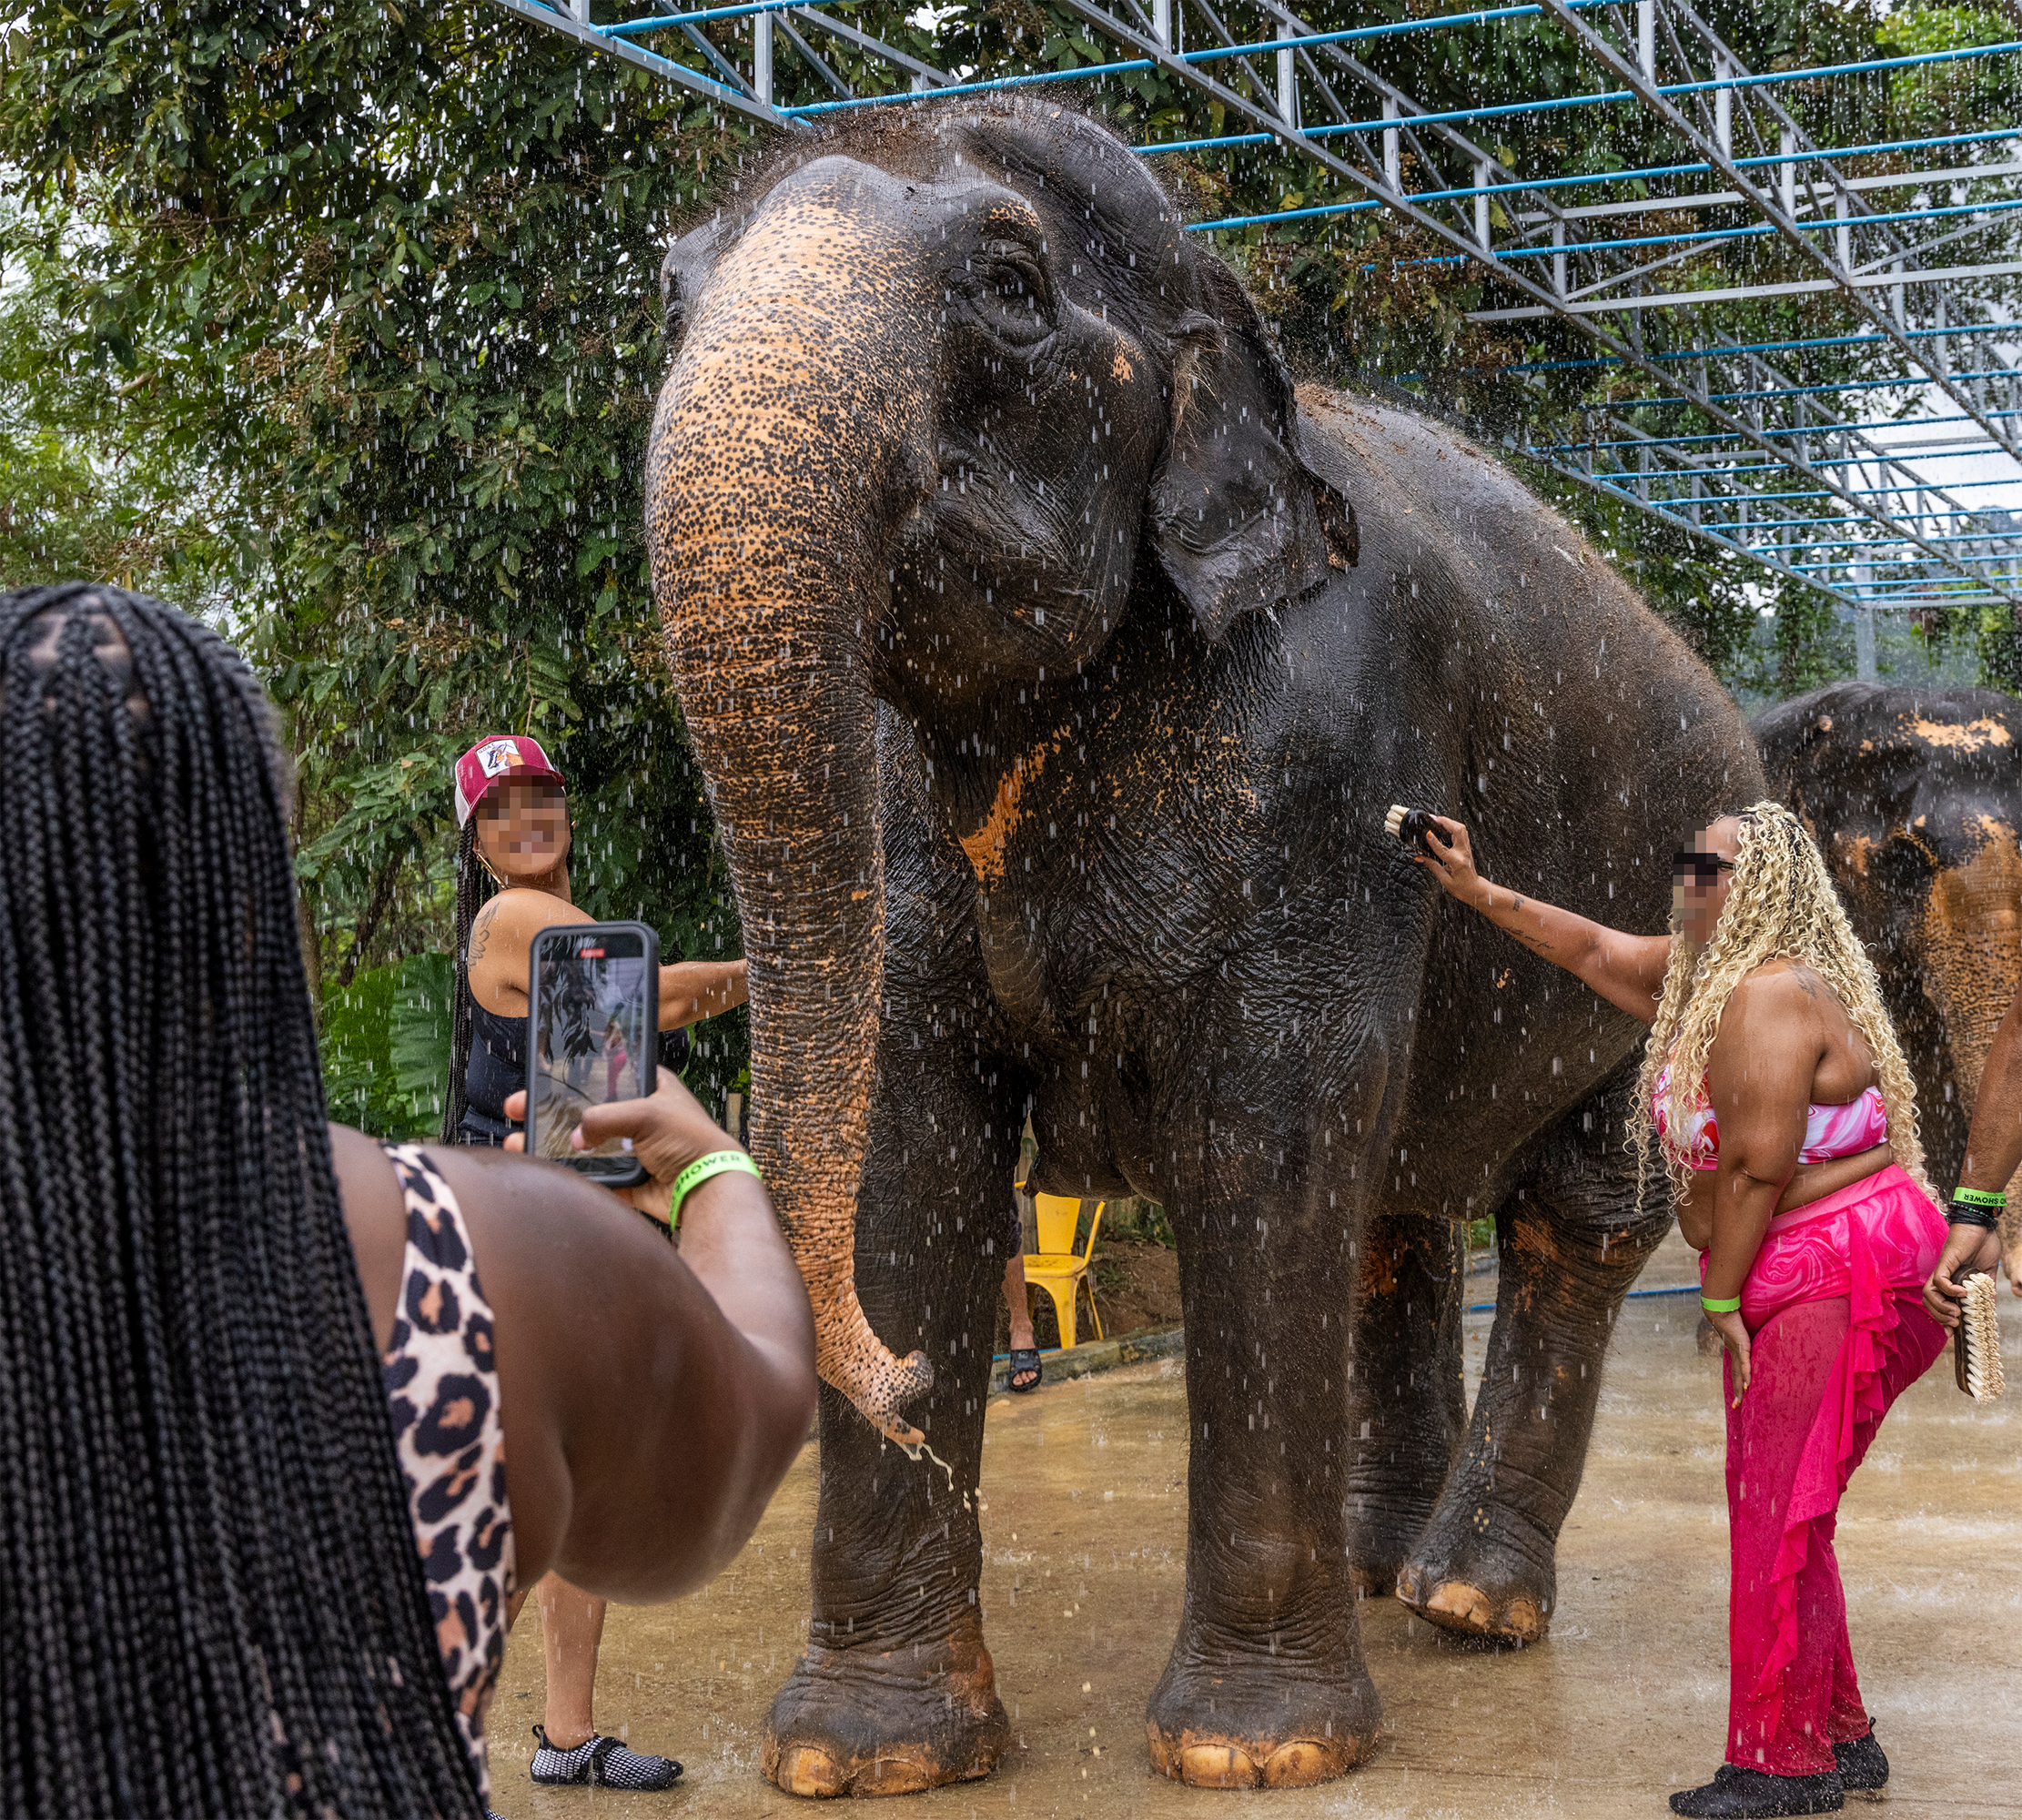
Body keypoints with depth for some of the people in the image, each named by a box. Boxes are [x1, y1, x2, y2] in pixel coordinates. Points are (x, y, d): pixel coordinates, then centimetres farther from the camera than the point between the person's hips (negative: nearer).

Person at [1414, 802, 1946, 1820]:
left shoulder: (1771, 995, -17)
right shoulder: (1705, 974, 14)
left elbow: (1758, 1164, -21)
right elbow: (1592, 948, 26)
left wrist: (1721, 1294, -14)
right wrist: (1474, 890, 26)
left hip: (1828, 1274, -11)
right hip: (1798, 1285, 11)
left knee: (1778, 1519, -6)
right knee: (1777, 1515, 14)